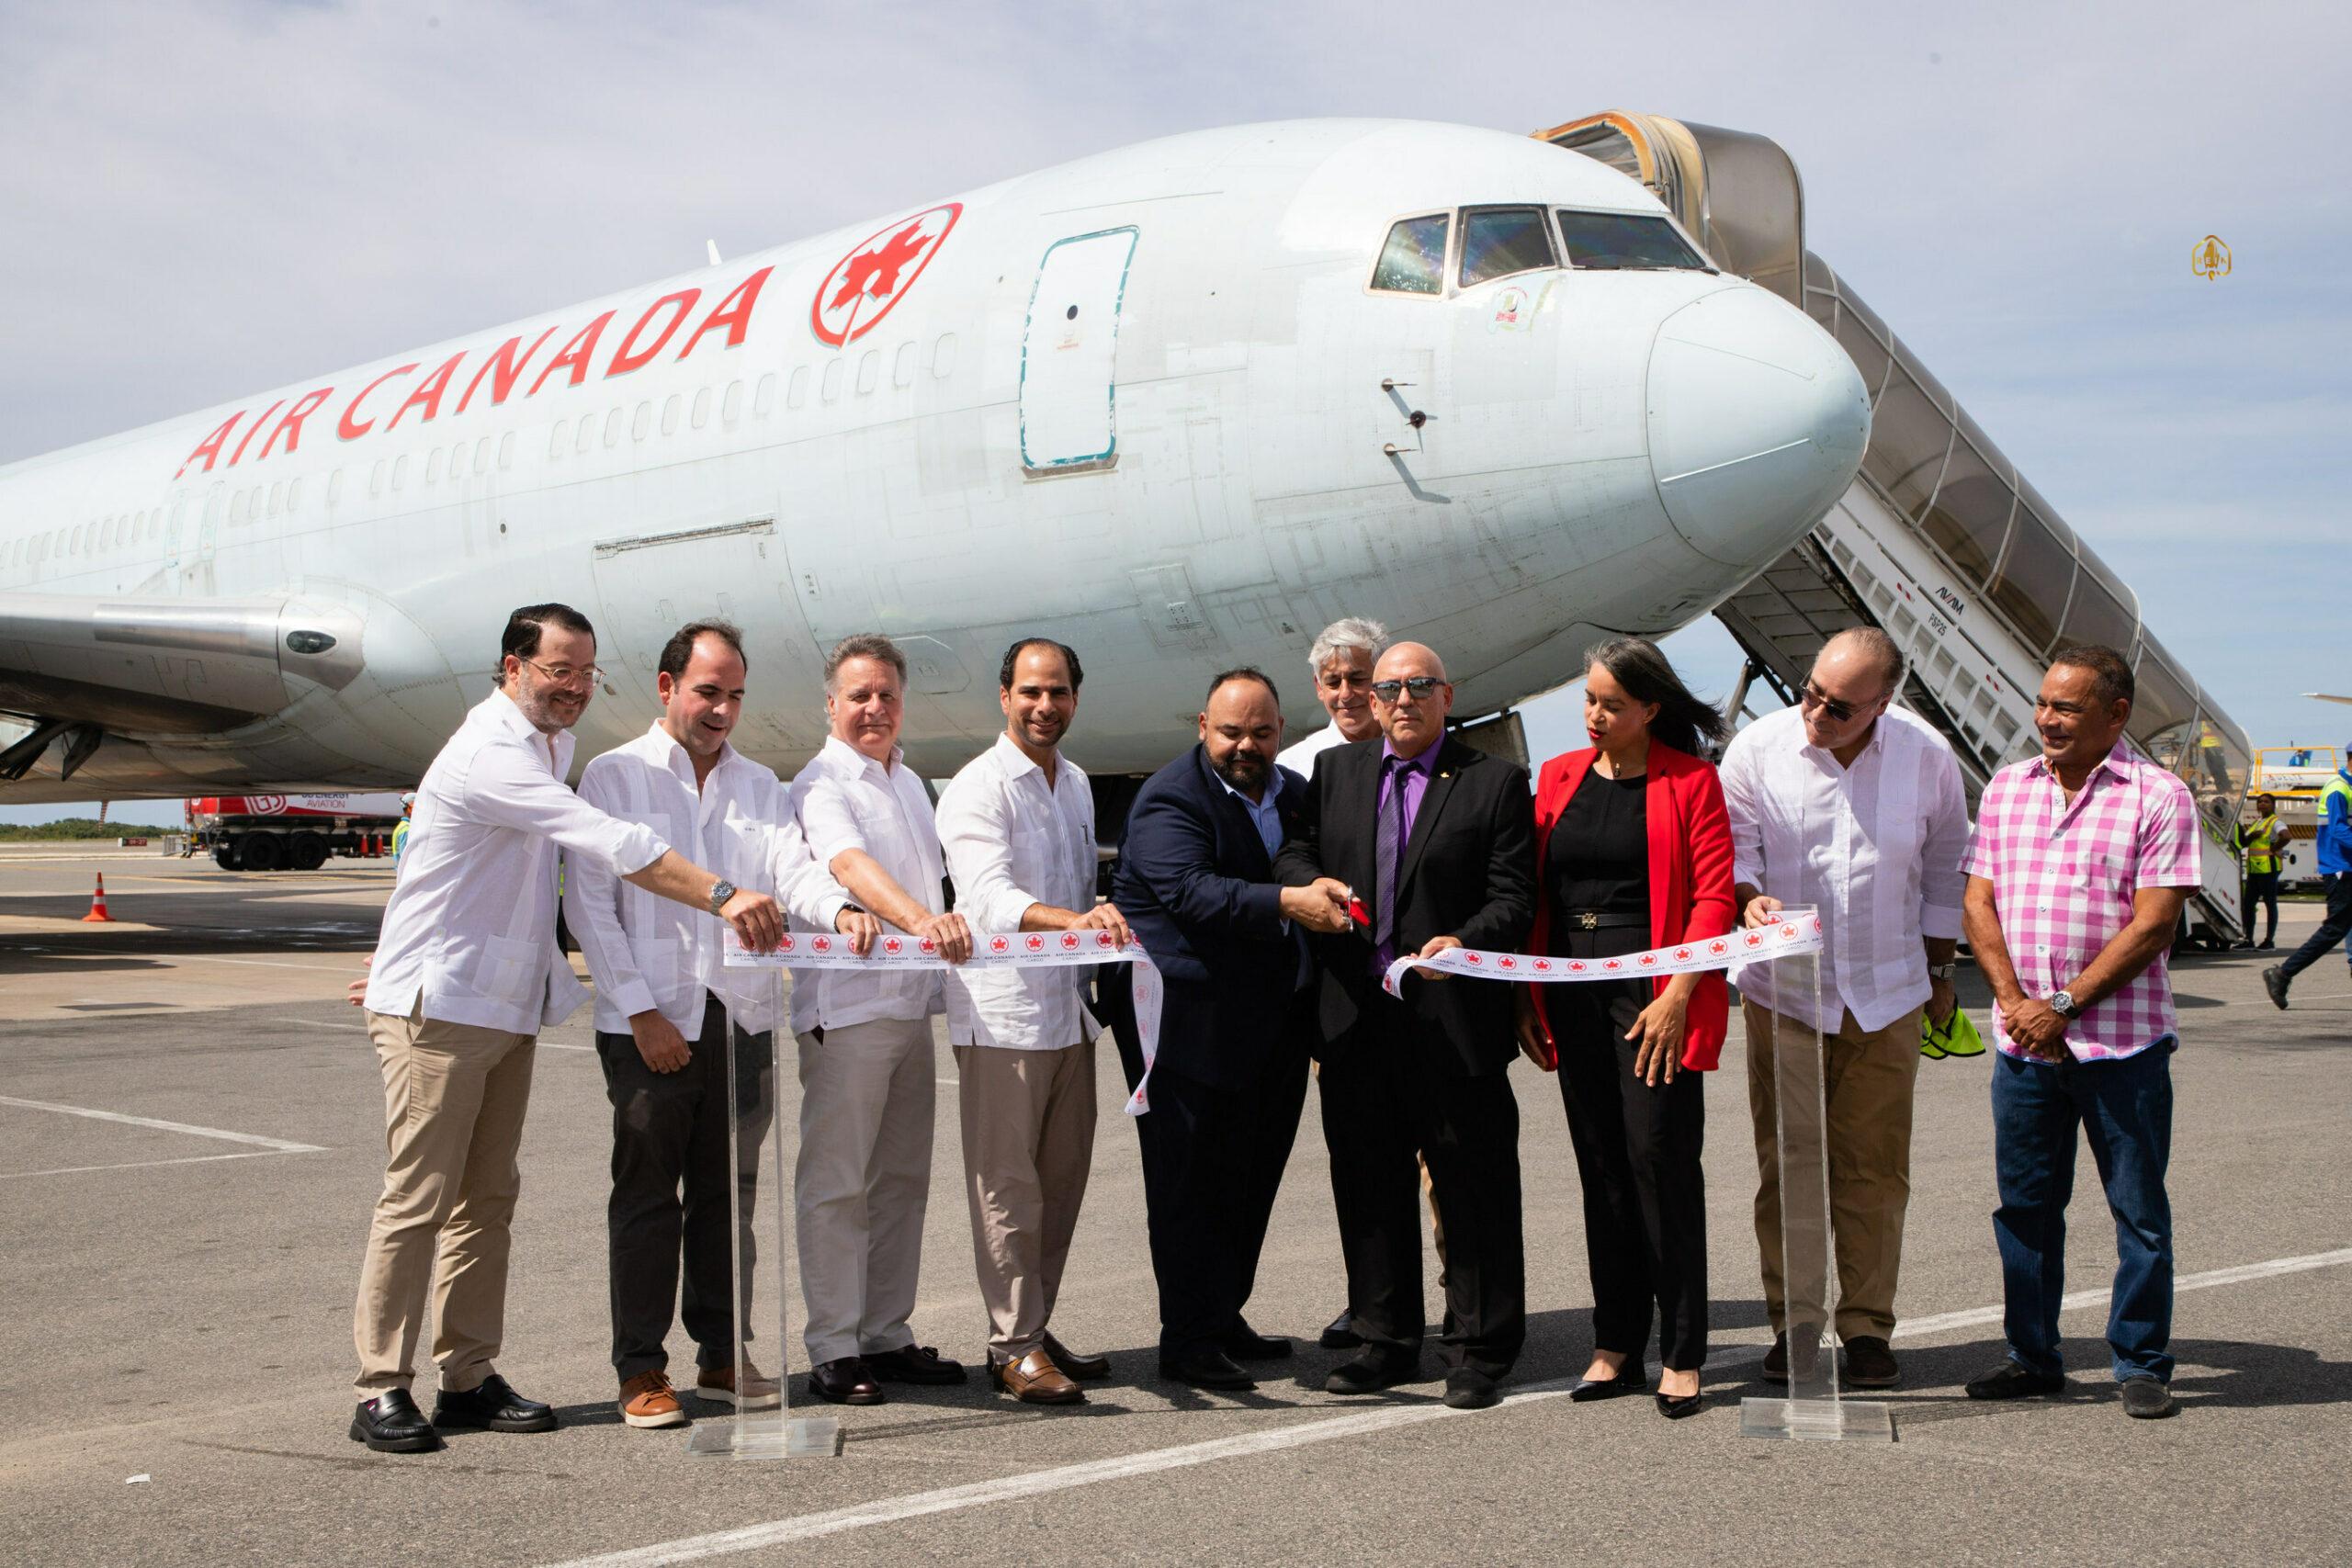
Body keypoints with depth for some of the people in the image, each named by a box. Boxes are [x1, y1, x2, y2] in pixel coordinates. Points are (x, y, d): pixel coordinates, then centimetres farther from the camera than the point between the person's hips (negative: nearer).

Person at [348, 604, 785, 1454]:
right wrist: (723, 896, -35)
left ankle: (469, 1378, 15)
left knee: (487, 1199, 9)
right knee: (418, 1200, -6)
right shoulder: (490, 754, -19)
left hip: (507, 1007, 9)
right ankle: (381, 1391, 1)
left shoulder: (550, 744, 13)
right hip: (436, 1008, -9)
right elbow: (613, 844, -30)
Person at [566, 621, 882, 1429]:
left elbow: (792, 869, 0)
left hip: (743, 1019, 4)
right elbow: (590, 902, -3)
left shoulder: (759, 786, 16)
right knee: (647, 1195, 1)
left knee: (729, 1191, 9)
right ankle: (641, 1369, 9)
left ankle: (723, 1355, 19)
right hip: (650, 1024, -4)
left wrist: (839, 908, -23)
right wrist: (641, 1011, -11)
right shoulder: (614, 776, 3)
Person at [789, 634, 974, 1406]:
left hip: (912, 1004, 8)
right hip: (844, 1004, -8)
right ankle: (833, 1350, 0)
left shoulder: (909, 782, 19)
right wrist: (919, 917, -43)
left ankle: (887, 1337, 19)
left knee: (902, 1180, 11)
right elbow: (849, 864, -27)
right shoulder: (821, 784, -8)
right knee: (836, 1183, -5)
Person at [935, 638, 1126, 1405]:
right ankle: (1014, 1348, 1)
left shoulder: (1075, 782, 16)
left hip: (1069, 1007, 8)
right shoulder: (977, 788, -9)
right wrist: (1070, 919, -37)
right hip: (1002, 1009, -7)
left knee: (1062, 1177, 10)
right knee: (1007, 1183, -5)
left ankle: (1037, 1330, 20)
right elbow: (989, 897, -23)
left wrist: (1100, 924, 11)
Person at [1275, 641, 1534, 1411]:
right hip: (1357, 1017, 4)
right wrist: (1313, 885, -10)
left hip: (1455, 1019, -4)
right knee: (1367, 1181, 11)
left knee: (1473, 1183, 2)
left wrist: (1464, 943, -22)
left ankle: (1479, 1348, 14)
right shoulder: (1335, 770, 14)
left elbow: (1513, 896, -4)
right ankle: (1386, 1340, 24)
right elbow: (1292, 852, 13)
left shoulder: (1495, 781, 1)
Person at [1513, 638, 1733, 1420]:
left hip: (1656, 993, -5)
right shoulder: (1559, 777, 12)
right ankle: (1615, 1347, 15)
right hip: (1575, 995, 5)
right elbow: (1534, 891, 13)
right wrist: (1525, 997, 8)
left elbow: (1714, 893, -7)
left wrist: (1678, 994, -15)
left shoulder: (1690, 781, -2)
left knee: (1661, 1159, -7)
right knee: (1602, 1170, 8)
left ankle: (1681, 1355, 2)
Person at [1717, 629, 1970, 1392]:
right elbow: (1731, 841, 2)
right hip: (1783, 992, 0)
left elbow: (1945, 870, 11)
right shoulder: (1759, 747, -6)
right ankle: (1792, 1321, 12)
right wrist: (1749, 899, -18)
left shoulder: (1926, 756, -2)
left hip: (1885, 995, 1)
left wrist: (1940, 970, 14)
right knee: (1786, 1164, 2)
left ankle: (1868, 1328, 13)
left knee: (1875, 1171, 4)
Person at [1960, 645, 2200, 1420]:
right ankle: (2033, 1356, 22)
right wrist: (2014, 1000, -6)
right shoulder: (2007, 789, 9)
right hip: (2023, 1039, 4)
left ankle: (2142, 1364, 17)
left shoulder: (2158, 797, -5)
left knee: (2140, 1210, 5)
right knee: (2025, 1204, 10)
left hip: (2123, 1042, -4)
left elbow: (2151, 925, -11)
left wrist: (2064, 1004, -14)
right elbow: (1979, 902, 7)